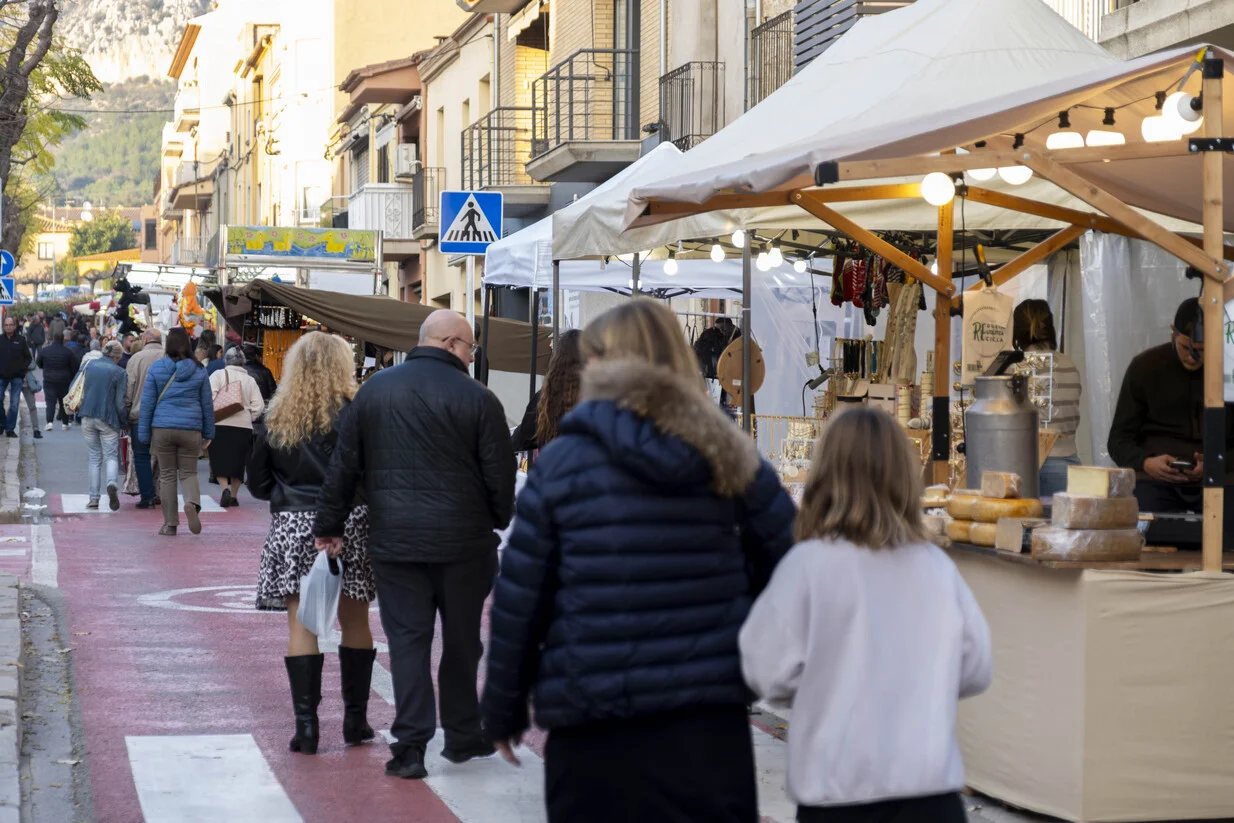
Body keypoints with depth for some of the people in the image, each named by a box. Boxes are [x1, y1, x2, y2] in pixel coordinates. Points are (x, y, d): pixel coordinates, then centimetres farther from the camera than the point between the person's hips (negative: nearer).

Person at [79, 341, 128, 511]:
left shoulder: (89, 366, 7)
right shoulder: (118, 372, -7)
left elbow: (81, 392, 15)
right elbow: (120, 402, -7)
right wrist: (123, 421, 5)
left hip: (88, 417, 4)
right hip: (108, 419, -4)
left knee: (94, 458, 13)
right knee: (111, 456, 4)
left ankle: (94, 498, 9)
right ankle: (111, 483, -27)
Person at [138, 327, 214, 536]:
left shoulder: (156, 368, -1)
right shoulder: (198, 370, 3)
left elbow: (147, 403, 1)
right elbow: (207, 404, 8)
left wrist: (144, 434, 6)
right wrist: (208, 433, 17)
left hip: (162, 428, -1)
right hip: (190, 429, 1)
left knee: (167, 475, 7)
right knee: (188, 472, 9)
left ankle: (170, 524, 7)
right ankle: (192, 503, -23)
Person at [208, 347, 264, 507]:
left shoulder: (219, 375, -1)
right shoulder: (250, 380, 7)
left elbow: (209, 396, -13)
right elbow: (259, 405, 0)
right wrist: (249, 418, 13)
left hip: (221, 425, -3)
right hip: (244, 426, 3)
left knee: (220, 462, 5)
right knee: (238, 462, 14)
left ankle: (225, 489, -15)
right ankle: (234, 496, 16)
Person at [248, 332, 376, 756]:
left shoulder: (276, 418, 3)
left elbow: (257, 482, 8)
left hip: (291, 527, 1)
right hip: (349, 526, -1)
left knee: (301, 625, 3)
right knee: (354, 621, 11)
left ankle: (306, 722, -3)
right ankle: (355, 718, 17)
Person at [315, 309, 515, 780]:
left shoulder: (374, 390, 4)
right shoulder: (477, 399, -8)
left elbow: (344, 465, 6)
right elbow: (500, 475, -6)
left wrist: (329, 526, 13)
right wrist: (500, 524, 11)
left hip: (394, 540, 2)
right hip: (463, 542, -2)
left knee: (407, 639, 4)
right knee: (461, 639, 12)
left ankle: (410, 745, -2)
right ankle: (462, 736, 23)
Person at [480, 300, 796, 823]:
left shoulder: (561, 463, -3)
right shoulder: (728, 460, 3)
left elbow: (517, 600, -2)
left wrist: (503, 711, 9)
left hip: (595, 734, -2)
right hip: (709, 724, 2)